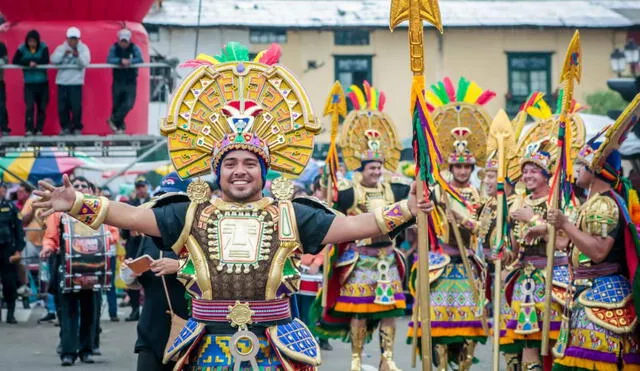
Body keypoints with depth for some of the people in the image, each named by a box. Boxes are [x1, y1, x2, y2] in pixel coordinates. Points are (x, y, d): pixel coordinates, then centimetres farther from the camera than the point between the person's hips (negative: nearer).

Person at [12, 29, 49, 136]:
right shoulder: (22, 48, -4)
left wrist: (34, 62, -21)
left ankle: (39, 129, 12)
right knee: (30, 106, -13)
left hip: (42, 82, 1)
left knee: (42, 107, 4)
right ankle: (29, 129, -9)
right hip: (29, 83, -1)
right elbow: (15, 61, -14)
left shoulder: (43, 47, -3)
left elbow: (46, 60, -15)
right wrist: (29, 62, -23)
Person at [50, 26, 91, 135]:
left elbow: (85, 63, -10)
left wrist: (78, 56, -28)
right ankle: (65, 127, 14)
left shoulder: (83, 48, 3)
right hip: (62, 81, 2)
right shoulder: (61, 48, 7)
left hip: (76, 82, -2)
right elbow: (53, 59, -9)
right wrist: (64, 54, -24)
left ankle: (77, 127, 7)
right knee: (62, 106, 1)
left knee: (76, 106, -8)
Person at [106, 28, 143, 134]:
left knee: (129, 104, -14)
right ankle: (120, 126, 18)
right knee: (116, 105, 4)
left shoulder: (134, 48, -3)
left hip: (131, 82, -1)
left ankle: (113, 120, 1)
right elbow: (109, 59, -18)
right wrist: (121, 61, -34)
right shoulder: (114, 48, -2)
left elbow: (140, 59, -17)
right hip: (118, 82, 1)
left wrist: (129, 62, -34)